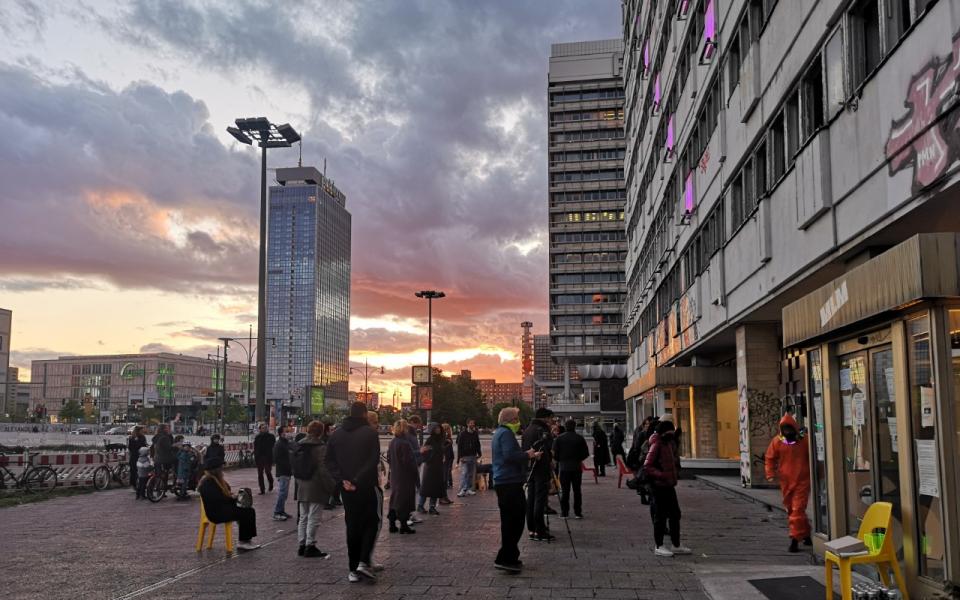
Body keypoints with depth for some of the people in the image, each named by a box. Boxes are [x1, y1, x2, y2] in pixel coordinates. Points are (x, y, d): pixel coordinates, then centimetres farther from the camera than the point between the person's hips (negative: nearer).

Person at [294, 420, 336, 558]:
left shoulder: (299, 446, 7)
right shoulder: (321, 447, -15)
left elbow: (293, 467, 11)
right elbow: (323, 470, -19)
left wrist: (299, 482, 17)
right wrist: (331, 486, -12)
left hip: (301, 488, 7)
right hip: (315, 488, -7)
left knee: (303, 518, 14)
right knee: (313, 518, 0)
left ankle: (301, 546, 19)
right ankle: (310, 546, 3)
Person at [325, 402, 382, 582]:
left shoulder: (336, 434, 7)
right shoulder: (370, 433, -8)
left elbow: (329, 461, 2)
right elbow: (373, 460, -16)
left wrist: (342, 479, -5)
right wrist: (358, 480, -15)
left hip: (346, 488, 4)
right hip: (366, 487, -4)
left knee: (352, 526, 12)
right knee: (370, 523, 9)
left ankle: (353, 569, 12)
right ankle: (363, 562, -6)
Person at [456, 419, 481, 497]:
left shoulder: (475, 434, 11)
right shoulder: (462, 434, -4)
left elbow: (477, 445, 21)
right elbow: (459, 446, -7)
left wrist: (479, 454, 11)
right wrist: (460, 457, -14)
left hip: (473, 456, 5)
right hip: (465, 457, -5)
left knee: (471, 474, 8)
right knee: (464, 473, -12)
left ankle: (469, 489, 14)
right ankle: (462, 490, -14)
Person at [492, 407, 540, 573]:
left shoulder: (499, 432, 20)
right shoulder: (506, 433, -12)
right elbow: (510, 456, -24)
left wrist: (528, 455, 16)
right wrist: (527, 455, -11)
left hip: (503, 482, 11)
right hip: (510, 483, -11)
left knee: (511, 521, 16)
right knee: (513, 520, -7)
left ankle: (510, 557, 22)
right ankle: (505, 559, -6)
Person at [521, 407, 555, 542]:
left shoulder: (526, 430, 14)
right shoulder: (542, 430, -14)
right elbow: (547, 449, -20)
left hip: (529, 469, 9)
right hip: (541, 469, -9)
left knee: (531, 498, 13)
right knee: (540, 499, -7)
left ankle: (531, 529, 18)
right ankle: (539, 531, -7)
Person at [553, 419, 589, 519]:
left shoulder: (559, 438, -5)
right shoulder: (580, 438, -2)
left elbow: (555, 454, -5)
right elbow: (586, 454, 0)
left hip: (564, 468, -1)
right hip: (577, 467, 1)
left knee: (564, 491, 4)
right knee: (577, 490, 8)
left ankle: (564, 512, 3)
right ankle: (578, 513, 7)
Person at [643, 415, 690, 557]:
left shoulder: (670, 442, 10)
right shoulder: (657, 444, -17)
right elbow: (647, 466, -21)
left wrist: (676, 474, 12)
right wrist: (661, 475, -25)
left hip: (669, 485, 9)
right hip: (659, 486, -9)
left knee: (675, 514, 14)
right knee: (661, 515, 0)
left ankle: (676, 545, 24)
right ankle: (659, 547, 11)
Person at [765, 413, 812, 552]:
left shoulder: (804, 441, -7)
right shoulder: (777, 441, -1)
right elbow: (770, 458, 9)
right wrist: (770, 473, -2)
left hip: (802, 481, -4)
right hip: (786, 482, 4)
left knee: (797, 510, -11)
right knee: (790, 509, 14)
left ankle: (795, 539, -9)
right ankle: (805, 535, 31)